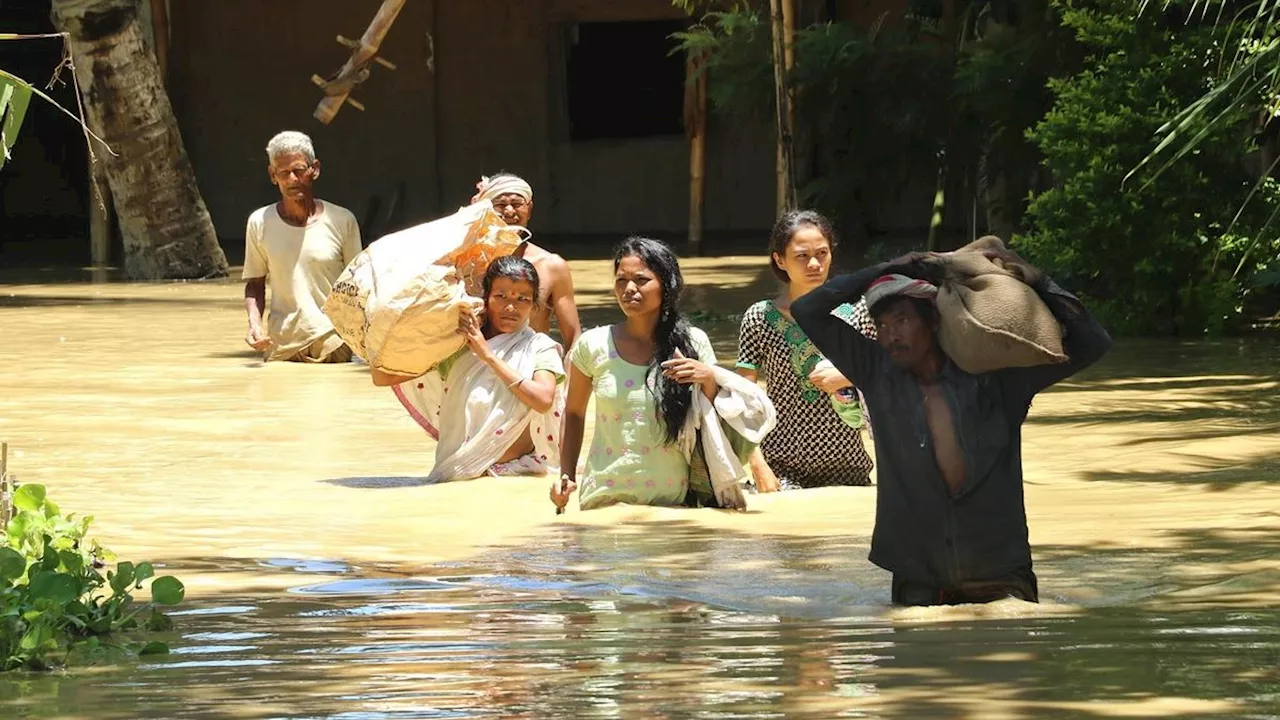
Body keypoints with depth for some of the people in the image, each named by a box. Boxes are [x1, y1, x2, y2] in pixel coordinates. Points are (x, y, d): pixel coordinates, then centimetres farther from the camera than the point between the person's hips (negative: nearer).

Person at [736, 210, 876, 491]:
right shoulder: (760, 318, -1)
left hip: (847, 468, 2)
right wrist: (758, 467, -11)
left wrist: (849, 376, -11)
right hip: (782, 469, -2)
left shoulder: (855, 312, 3)